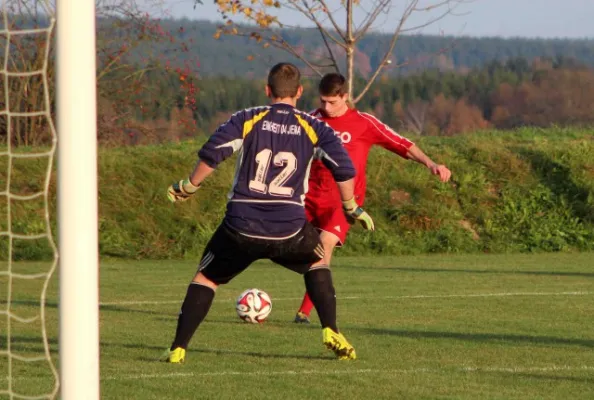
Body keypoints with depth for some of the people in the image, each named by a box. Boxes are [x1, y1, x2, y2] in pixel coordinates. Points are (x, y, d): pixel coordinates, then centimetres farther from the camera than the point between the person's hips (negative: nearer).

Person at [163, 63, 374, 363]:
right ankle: (331, 333, 16)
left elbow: (211, 154, -7)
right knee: (317, 262, 30)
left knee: (206, 278, 17)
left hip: (241, 226, -1)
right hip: (289, 230, 1)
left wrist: (188, 187, 7)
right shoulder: (314, 128, 6)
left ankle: (178, 348, 4)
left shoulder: (246, 119, 4)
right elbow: (344, 169, -1)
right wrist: (351, 208, 14)